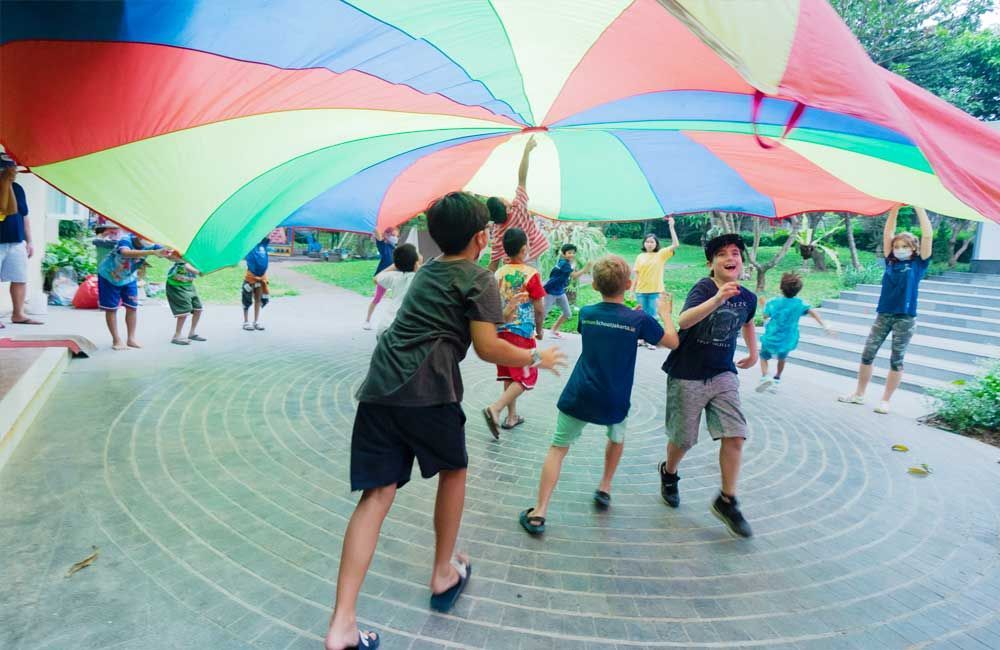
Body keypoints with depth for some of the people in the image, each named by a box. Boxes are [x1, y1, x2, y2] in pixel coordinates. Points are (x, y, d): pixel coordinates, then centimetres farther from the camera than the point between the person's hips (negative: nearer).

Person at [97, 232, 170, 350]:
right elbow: (126, 253, -58)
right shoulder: (126, 240, -35)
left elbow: (168, 253, -32)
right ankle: (116, 341, 11)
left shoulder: (150, 244, -21)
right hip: (109, 276, -4)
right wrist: (152, 252, -70)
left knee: (132, 307, 4)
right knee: (111, 308, 2)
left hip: (129, 278, 5)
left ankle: (131, 339, 15)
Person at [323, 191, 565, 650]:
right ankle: (443, 576, 33)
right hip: (428, 389, -6)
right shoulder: (479, 278, 2)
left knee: (377, 494, 4)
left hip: (379, 387, 6)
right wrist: (537, 358, 9)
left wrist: (499, 311, 43)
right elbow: (487, 348, -6)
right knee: (453, 471, 20)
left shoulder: (426, 271, 24)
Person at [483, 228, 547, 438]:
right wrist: (539, 330, 8)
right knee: (526, 378, 2)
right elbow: (538, 309, -7)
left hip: (501, 330, 6)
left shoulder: (498, 273, 4)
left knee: (509, 376, 17)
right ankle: (495, 409, -14)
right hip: (522, 332, -6)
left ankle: (512, 416, 24)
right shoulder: (531, 274, -12)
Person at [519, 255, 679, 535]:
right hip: (614, 402, 0)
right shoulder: (639, 319, -7)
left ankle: (539, 512, -2)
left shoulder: (586, 313, 0)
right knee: (617, 437, 31)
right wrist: (665, 312, 23)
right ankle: (604, 488, 40)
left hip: (578, 397, 0)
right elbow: (673, 341, 8)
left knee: (558, 448, 5)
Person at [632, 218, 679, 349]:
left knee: (652, 316, 3)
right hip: (641, 291, 2)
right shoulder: (640, 257, 4)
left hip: (655, 291, -2)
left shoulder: (661, 254, -1)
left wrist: (671, 227, -18)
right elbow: (637, 275, 5)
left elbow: (675, 245, -13)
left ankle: (651, 340, 11)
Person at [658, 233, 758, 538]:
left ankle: (727, 502, 8)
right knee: (683, 439, 8)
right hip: (687, 375, -4)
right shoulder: (704, 287, -16)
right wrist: (717, 299, -47)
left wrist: (753, 352, 27)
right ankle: (668, 473, 40)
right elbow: (683, 321, -36)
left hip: (723, 375, 4)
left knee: (735, 436, -8)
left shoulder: (747, 298, 2)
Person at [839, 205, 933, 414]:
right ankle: (859, 394, 15)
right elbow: (887, 234, 6)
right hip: (883, 314, 3)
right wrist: (894, 209, 0)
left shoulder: (918, 264, 1)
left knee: (896, 360, 4)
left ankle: (885, 401, 11)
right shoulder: (891, 262, 8)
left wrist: (919, 207, -6)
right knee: (867, 354, 4)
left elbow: (928, 235, -7)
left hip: (906, 318, -3)